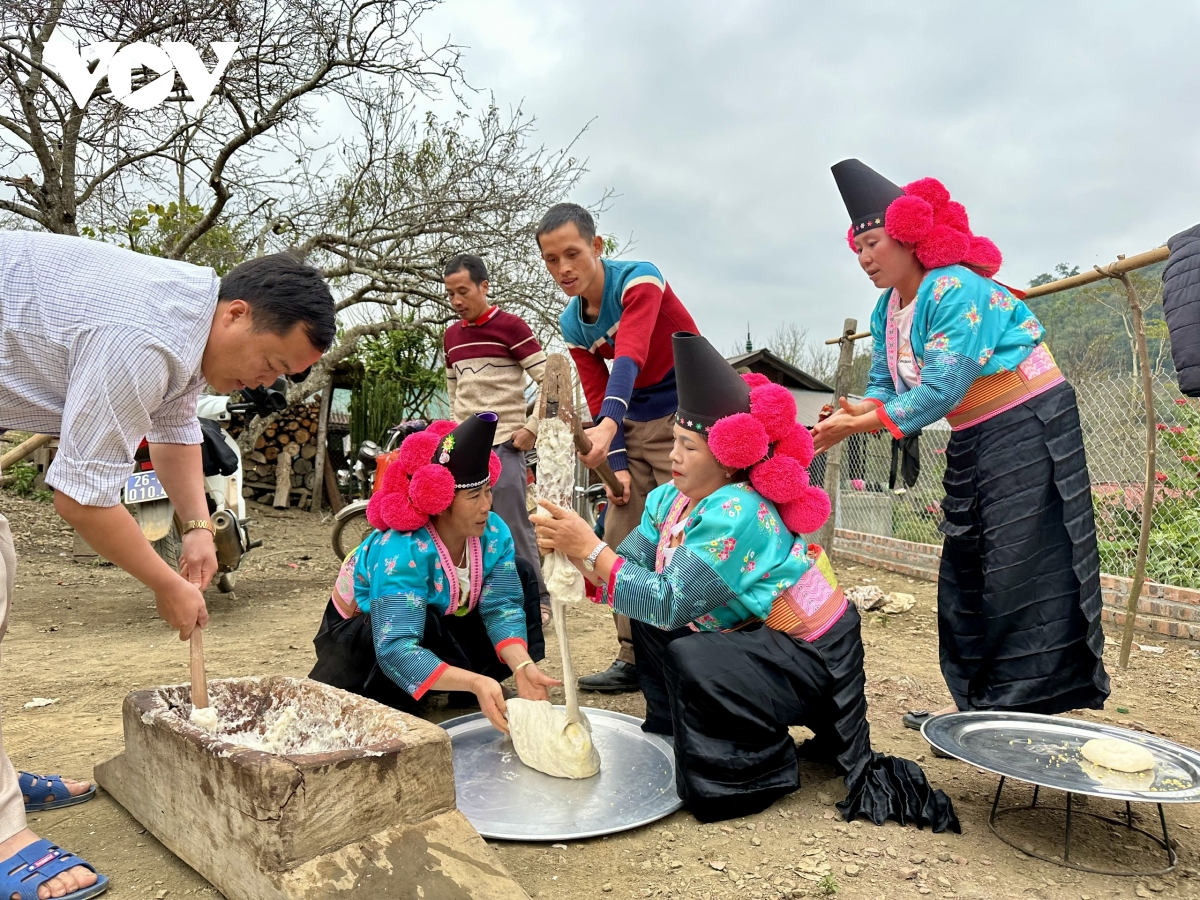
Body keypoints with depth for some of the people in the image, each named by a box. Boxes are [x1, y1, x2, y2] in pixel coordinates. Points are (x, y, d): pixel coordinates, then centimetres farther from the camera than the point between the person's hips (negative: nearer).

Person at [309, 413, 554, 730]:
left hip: (441, 626, 6)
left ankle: (464, 692, -2)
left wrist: (523, 666, -42)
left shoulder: (494, 533, -20)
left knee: (521, 577, -9)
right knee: (427, 626, -39)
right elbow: (395, 649, -47)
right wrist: (476, 683, -58)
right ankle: (388, 703, -10)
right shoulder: (401, 551, -38)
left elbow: (503, 606, -23)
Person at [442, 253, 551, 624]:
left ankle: (537, 600, 8)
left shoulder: (511, 326, -6)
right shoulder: (451, 336, 13)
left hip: (504, 444, -6)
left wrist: (532, 428, -11)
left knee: (514, 528, -4)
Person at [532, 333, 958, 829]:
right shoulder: (670, 500, -2)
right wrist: (569, 549, -24)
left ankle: (768, 769, -4)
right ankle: (676, 731, 20)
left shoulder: (735, 513, -28)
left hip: (814, 661, -9)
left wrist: (589, 547, -30)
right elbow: (623, 570, -6)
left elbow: (668, 603, -32)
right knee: (647, 622, 5)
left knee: (690, 656, -29)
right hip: (762, 641, 9)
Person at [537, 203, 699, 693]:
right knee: (620, 539, 4)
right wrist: (617, 462, -8)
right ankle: (634, 658, 13)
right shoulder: (571, 324, 1)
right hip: (633, 424, 7)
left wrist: (608, 424, -51)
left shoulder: (639, 280, -19)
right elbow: (597, 397, 4)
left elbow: (629, 357, -36)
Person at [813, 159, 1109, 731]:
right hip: (972, 443, 9)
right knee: (963, 573, 9)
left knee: (1022, 572, -9)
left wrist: (859, 425, -26)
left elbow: (942, 390, -28)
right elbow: (885, 387, 4)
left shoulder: (955, 290, -23)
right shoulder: (886, 311, 5)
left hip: (1028, 429, -9)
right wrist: (855, 410, -18)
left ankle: (1033, 709, 1)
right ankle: (975, 700, 19)